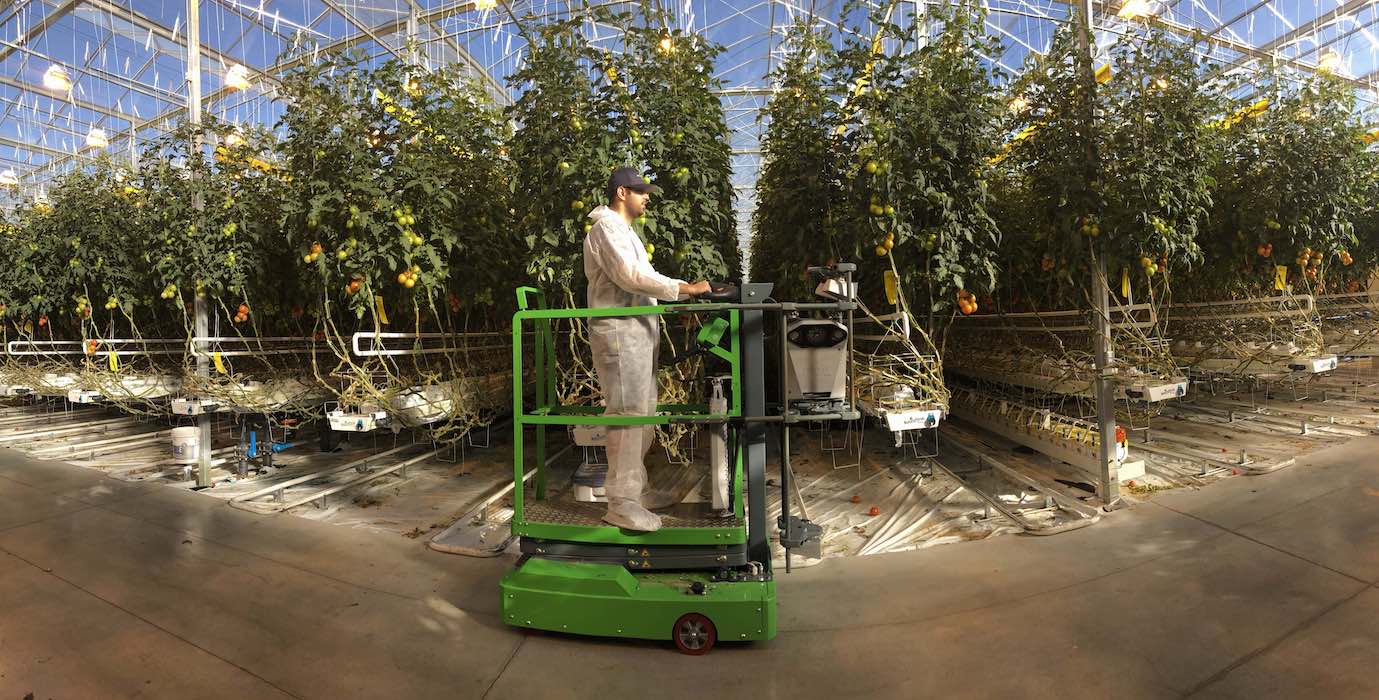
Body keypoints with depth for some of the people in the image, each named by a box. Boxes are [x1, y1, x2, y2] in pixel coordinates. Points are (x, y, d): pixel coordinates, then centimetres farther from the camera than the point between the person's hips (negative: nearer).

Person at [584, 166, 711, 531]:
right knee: (627, 414, -10)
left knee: (642, 413, 13)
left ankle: (630, 485, 23)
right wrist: (685, 289, -20)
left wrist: (685, 289, 15)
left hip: (638, 332, 10)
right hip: (619, 331, -10)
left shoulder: (624, 230, 24)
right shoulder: (607, 228, -8)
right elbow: (631, 276, -20)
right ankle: (622, 503, -3)